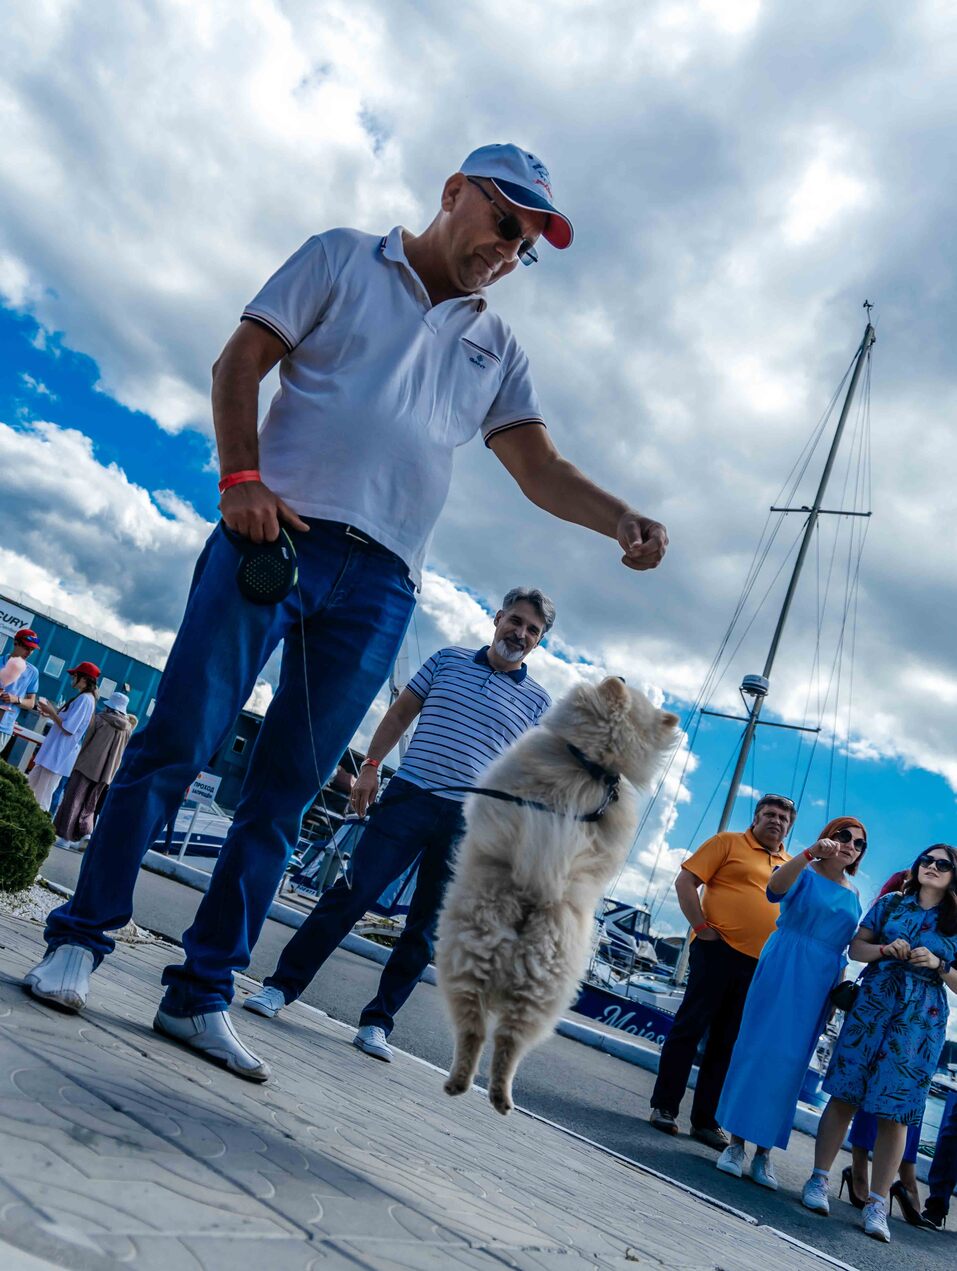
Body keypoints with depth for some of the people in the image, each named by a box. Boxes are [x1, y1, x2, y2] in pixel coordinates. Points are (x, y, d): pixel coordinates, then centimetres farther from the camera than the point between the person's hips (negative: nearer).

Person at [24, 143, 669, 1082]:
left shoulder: (497, 349, 21)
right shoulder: (342, 260, 12)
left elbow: (540, 470, 10)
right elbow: (240, 361, 4)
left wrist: (621, 520, -9)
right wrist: (242, 479, -11)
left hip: (379, 587, 3)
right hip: (274, 534, -3)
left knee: (282, 796, 2)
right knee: (176, 744, -6)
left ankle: (200, 996, 10)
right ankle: (79, 940, 10)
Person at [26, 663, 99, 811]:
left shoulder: (84, 699, -18)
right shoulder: (84, 698, 15)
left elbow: (68, 729, -23)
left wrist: (51, 712, -12)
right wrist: (51, 713, 10)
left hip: (59, 755, -11)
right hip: (55, 752, 11)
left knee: (41, 799, -6)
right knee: (30, 787, 19)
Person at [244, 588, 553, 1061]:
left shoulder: (537, 700, 9)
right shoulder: (449, 659, 11)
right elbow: (401, 712, 13)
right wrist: (370, 765, 3)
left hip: (470, 821, 1)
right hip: (409, 795, 0)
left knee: (424, 929, 3)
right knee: (351, 893, -5)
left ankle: (377, 1023, 13)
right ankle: (281, 985, 5)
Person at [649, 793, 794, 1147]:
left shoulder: (792, 866, 15)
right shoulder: (729, 843, 1)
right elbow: (685, 881, -5)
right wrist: (702, 927, -12)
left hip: (760, 966, 5)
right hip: (719, 950, -5)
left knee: (727, 1045, 10)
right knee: (689, 1028, 0)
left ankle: (706, 1121, 17)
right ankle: (664, 1107, 10)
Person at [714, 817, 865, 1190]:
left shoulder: (853, 896, 14)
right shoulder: (805, 873, -2)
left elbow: (841, 951, 19)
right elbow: (775, 889, -25)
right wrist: (811, 852, -39)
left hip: (818, 986, 5)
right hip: (782, 972, -5)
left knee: (790, 1063, 4)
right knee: (758, 1048, -5)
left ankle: (763, 1153, 9)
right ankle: (736, 1142, 3)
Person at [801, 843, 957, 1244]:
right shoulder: (890, 904, 9)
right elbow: (856, 946, 11)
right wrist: (885, 950, -8)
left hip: (921, 1021, -1)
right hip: (872, 1005, 1)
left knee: (895, 1112, -2)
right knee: (845, 1095, 0)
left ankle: (877, 1203, 5)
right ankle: (819, 1178, 10)